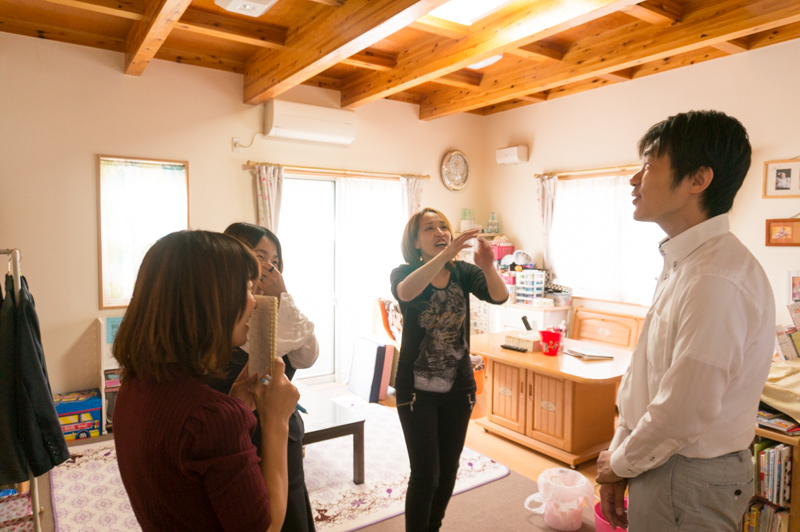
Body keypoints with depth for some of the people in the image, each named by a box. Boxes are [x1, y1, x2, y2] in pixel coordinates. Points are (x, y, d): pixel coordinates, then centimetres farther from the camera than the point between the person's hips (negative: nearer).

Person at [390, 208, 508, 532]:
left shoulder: (463, 272, -1)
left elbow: (499, 296, -18)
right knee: (425, 473, -2)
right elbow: (406, 292, -33)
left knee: (449, 468, 15)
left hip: (458, 387, 3)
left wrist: (488, 267, -39)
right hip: (417, 389, -3)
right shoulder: (403, 273, -9)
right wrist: (445, 254, -46)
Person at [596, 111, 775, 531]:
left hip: (689, 481, -8)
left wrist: (621, 463, -9)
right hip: (657, 463, 8)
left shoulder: (717, 280, -27)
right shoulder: (681, 264, 4)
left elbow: (684, 413, -27)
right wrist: (619, 458, 7)